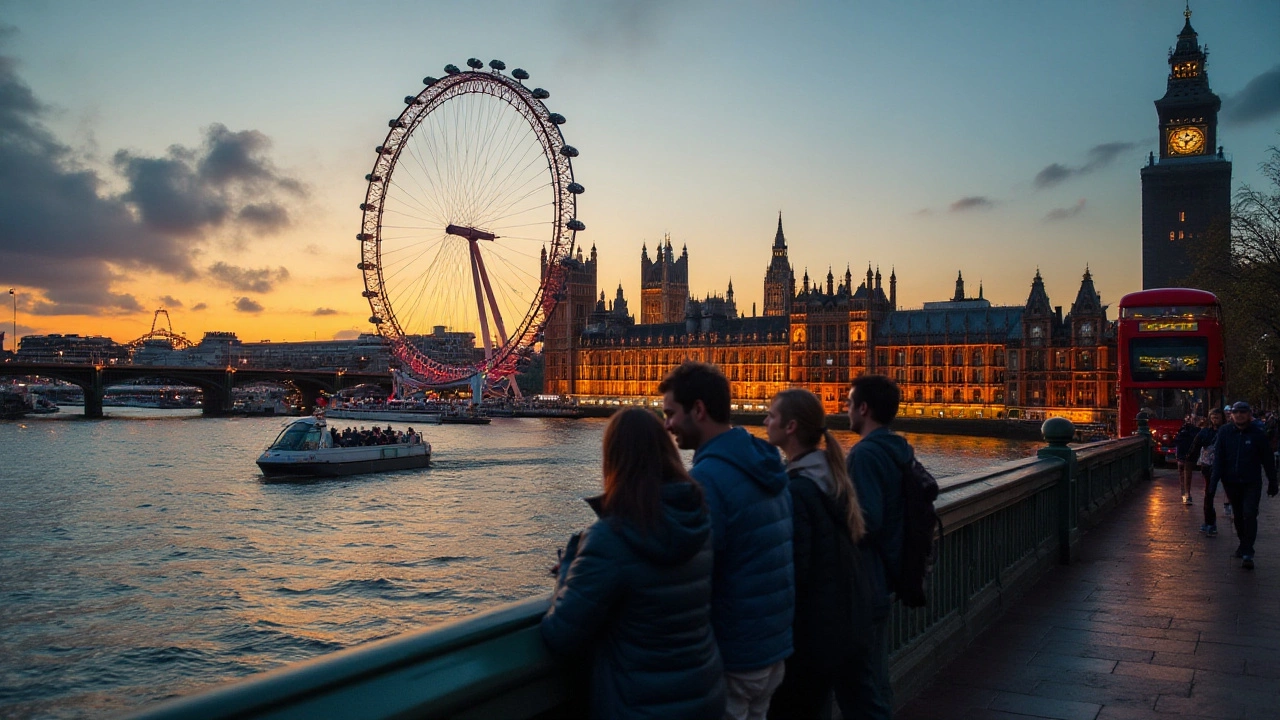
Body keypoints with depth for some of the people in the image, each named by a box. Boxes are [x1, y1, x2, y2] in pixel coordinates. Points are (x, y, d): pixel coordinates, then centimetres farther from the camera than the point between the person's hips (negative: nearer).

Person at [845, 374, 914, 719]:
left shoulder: (866, 453, -20)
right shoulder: (899, 449, 8)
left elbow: (867, 521, -27)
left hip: (865, 581, -9)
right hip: (884, 576, 9)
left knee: (863, 680, 2)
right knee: (876, 674, 21)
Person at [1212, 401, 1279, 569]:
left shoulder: (1258, 433, -5)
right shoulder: (1225, 432, -2)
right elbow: (1218, 456, -2)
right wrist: (1215, 478, -11)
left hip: (1252, 483, -3)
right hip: (1231, 481, 3)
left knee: (1249, 515, -12)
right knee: (1238, 515, 15)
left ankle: (1247, 553, -10)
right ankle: (1244, 544, 33)